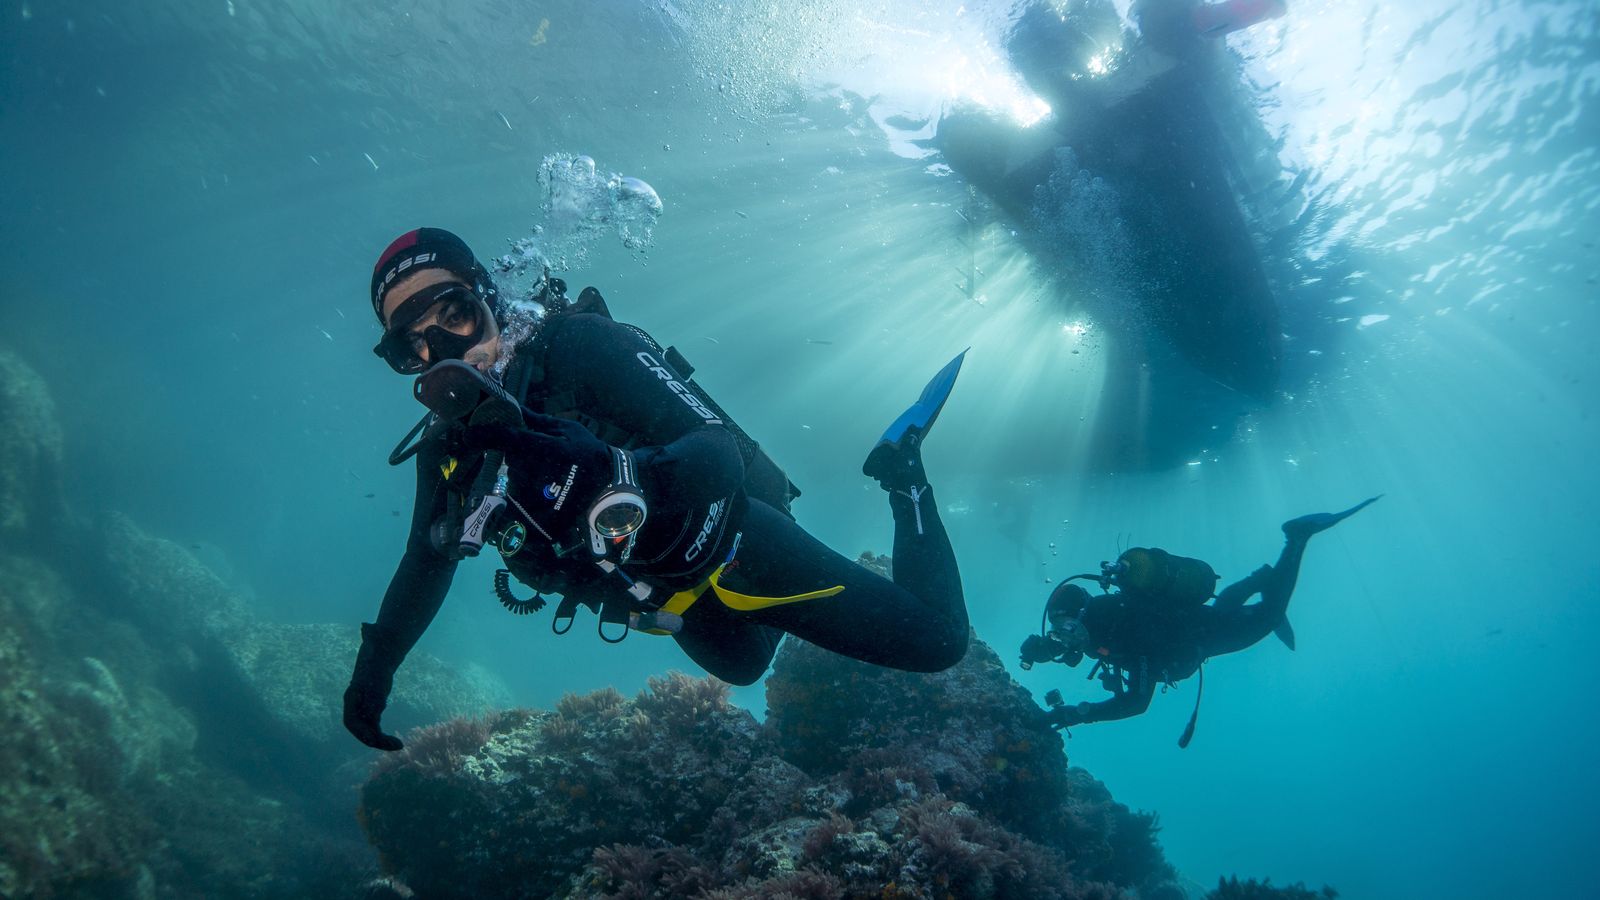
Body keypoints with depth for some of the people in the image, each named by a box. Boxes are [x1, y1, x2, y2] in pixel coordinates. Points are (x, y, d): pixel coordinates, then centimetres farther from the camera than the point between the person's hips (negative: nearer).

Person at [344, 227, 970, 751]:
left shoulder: (577, 346, -25)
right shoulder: (445, 449, -6)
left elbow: (723, 453, -34)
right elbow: (425, 564, 11)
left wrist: (613, 472, -54)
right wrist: (372, 670, 7)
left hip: (734, 552, -7)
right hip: (667, 593, 7)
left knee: (935, 640, -4)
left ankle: (900, 468, 16)